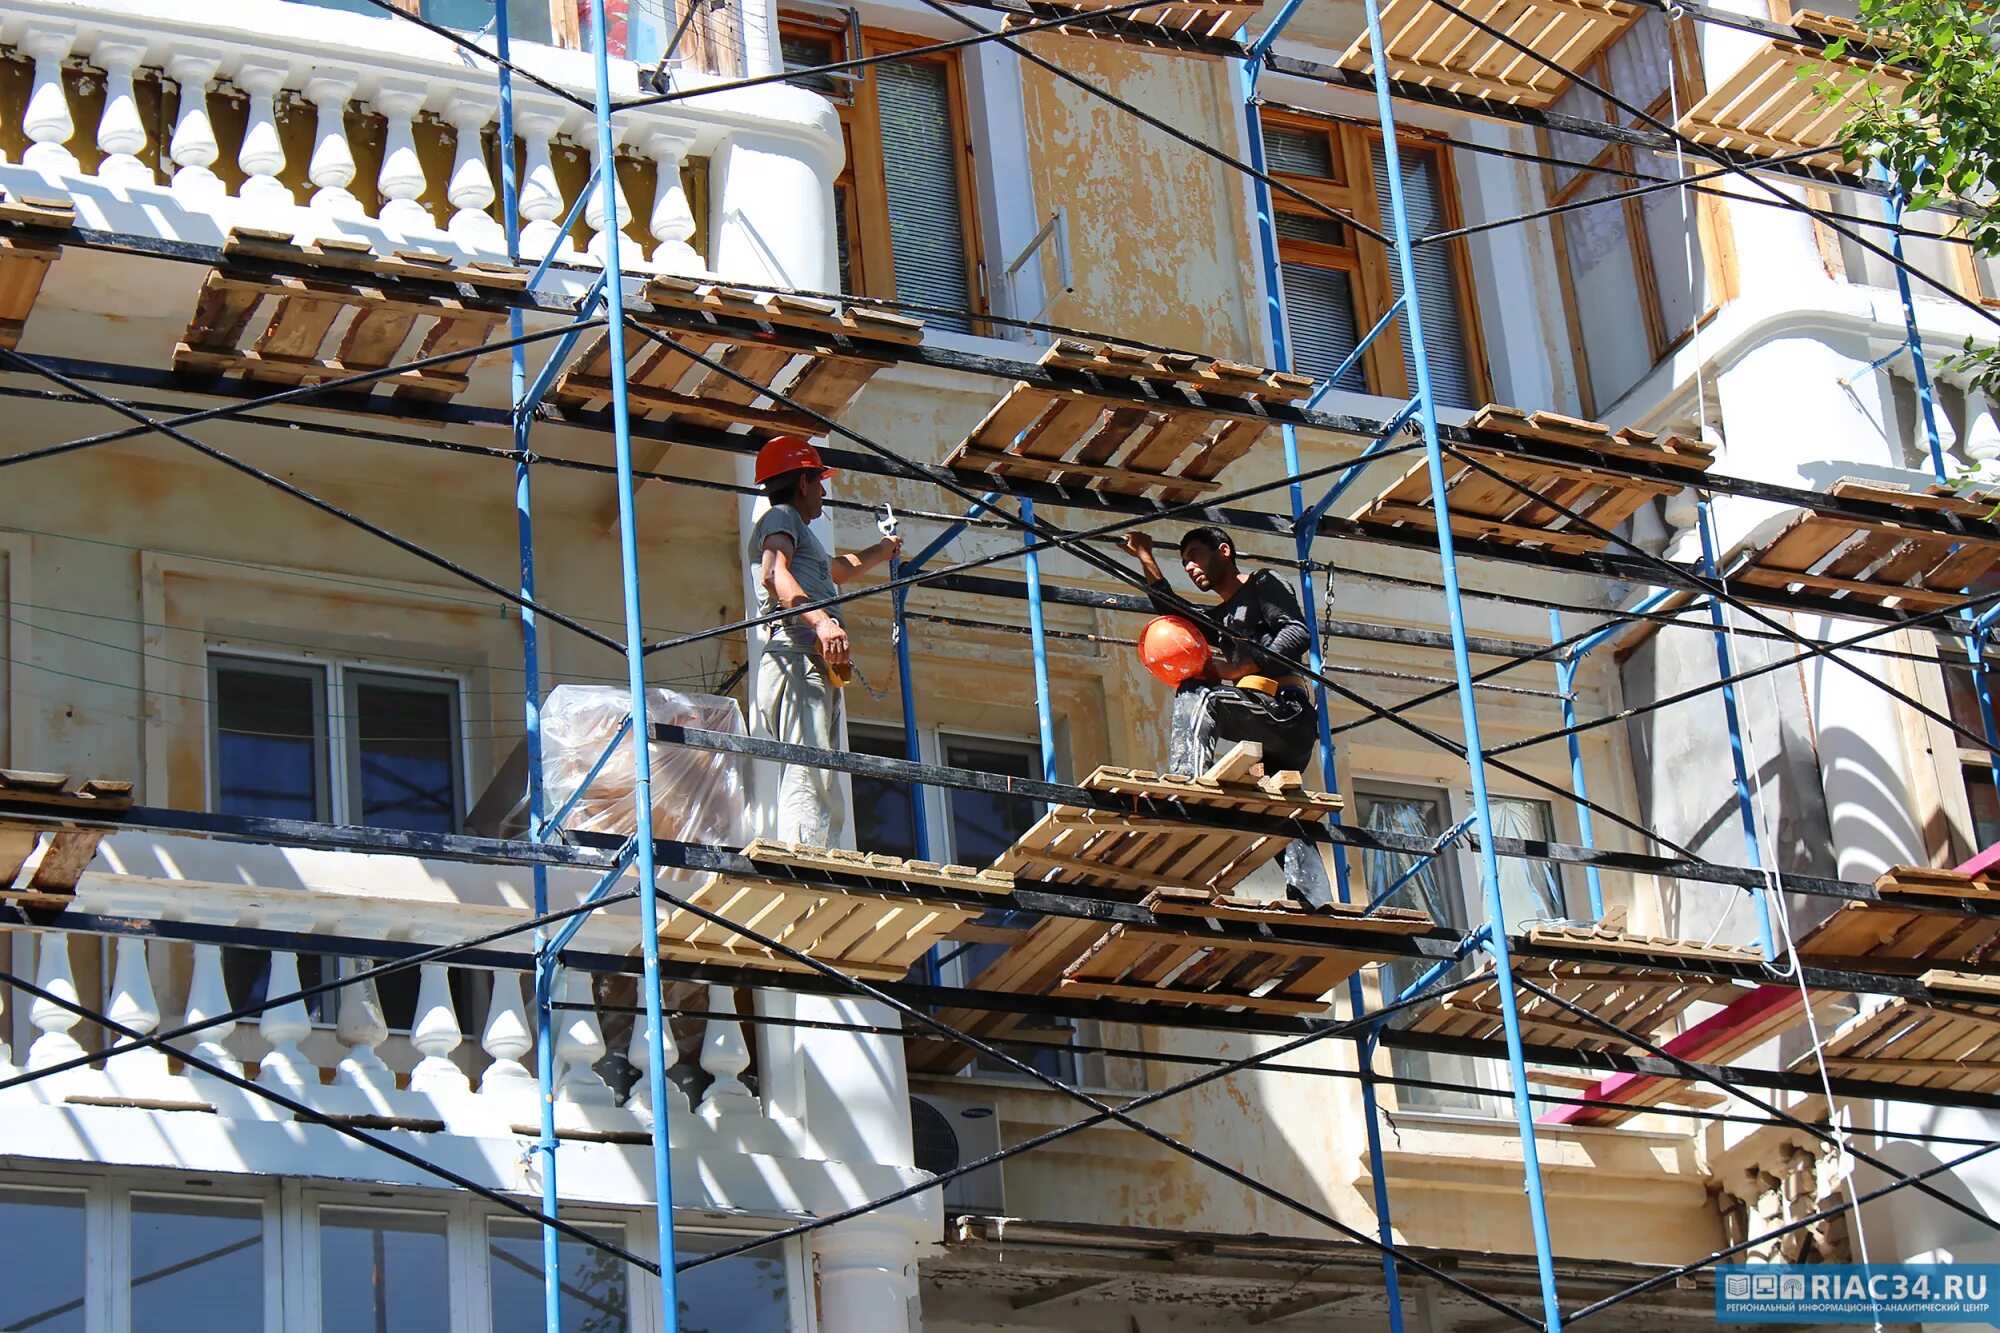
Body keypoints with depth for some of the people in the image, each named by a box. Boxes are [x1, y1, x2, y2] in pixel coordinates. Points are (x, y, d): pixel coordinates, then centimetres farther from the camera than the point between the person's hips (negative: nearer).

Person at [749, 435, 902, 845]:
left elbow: (842, 568, 58)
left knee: (825, 801, 0)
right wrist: (820, 620, -30)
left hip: (817, 669, 10)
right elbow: (774, 575, -15)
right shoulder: (780, 518, 7)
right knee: (809, 784, -25)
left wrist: (884, 549, 76)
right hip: (798, 660, -10)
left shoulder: (800, 535, 36)